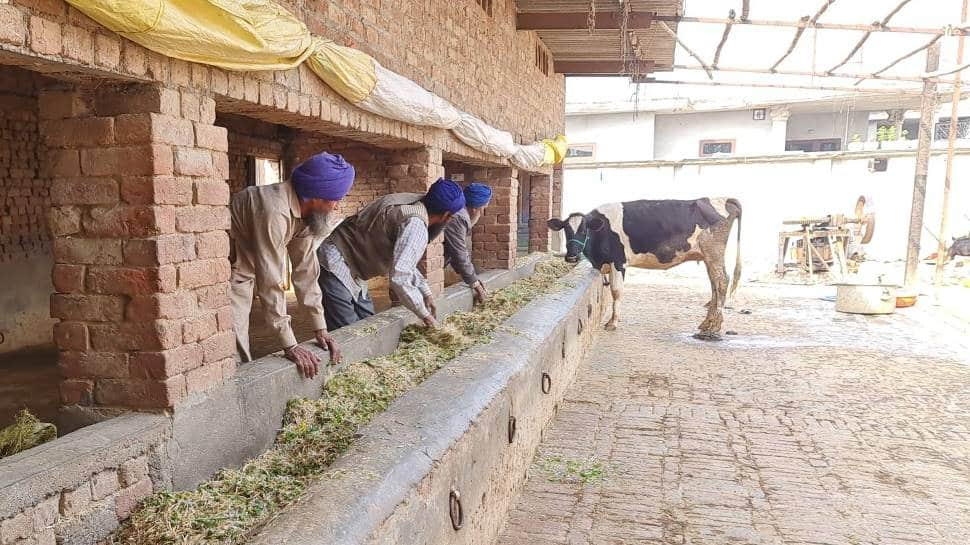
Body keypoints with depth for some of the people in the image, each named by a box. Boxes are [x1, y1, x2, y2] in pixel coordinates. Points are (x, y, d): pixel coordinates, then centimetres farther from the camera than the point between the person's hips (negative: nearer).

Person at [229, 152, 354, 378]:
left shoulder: (304, 211, -6)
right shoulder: (275, 211, -32)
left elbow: (305, 270, -2)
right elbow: (270, 283, -31)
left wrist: (320, 328, -3)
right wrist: (290, 346, -27)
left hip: (244, 273, 8)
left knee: (241, 354, 12)